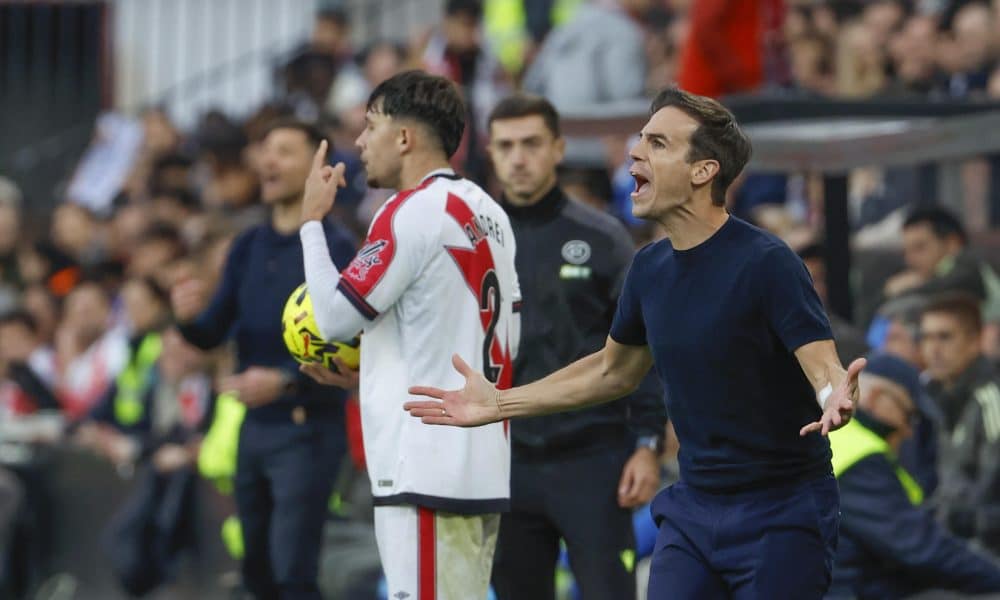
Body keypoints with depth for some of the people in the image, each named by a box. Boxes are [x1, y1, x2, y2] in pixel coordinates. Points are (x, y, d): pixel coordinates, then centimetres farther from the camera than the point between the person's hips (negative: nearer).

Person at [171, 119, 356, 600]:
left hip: (307, 429, -7)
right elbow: (213, 335, 9)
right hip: (253, 427, 7)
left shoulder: (334, 249, -9)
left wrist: (285, 381, -30)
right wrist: (190, 317, -14)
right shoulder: (248, 247, 10)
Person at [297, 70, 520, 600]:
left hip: (426, 471, -9)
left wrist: (312, 219, 3)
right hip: (482, 466, 9)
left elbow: (336, 315, -10)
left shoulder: (413, 211, -12)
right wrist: (366, 366, 19)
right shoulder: (487, 213, 14)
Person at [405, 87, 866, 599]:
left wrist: (834, 399, -48)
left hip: (780, 515, -6)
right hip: (691, 509, 6)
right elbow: (614, 371, 21)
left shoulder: (765, 262, -17)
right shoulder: (651, 267, 4)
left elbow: (824, 369, -23)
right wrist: (499, 404, 20)